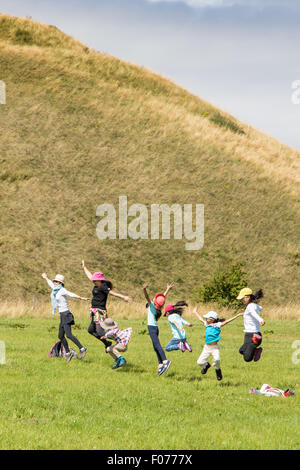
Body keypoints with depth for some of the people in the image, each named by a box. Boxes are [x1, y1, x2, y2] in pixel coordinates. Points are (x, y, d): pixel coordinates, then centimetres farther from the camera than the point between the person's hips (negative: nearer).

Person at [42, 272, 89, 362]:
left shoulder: (62, 290, -10)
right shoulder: (56, 289, 15)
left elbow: (71, 295, -25)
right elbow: (51, 284, 35)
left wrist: (81, 298, -40)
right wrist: (46, 278, 53)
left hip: (66, 314, -9)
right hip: (62, 315, 9)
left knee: (68, 334, -20)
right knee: (61, 336, 11)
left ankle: (82, 349, -22)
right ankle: (68, 353, 20)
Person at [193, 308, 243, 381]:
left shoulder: (217, 325, -1)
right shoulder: (207, 324, 12)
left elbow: (227, 321, -5)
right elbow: (200, 319, 27)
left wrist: (237, 316, -10)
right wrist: (195, 312, 40)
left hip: (215, 347, -5)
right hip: (207, 347, 5)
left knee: (216, 359, -28)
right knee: (200, 362, 0)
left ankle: (218, 369, 4)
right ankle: (206, 366, 34)